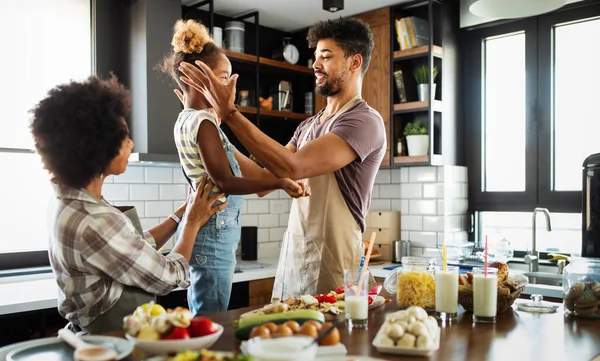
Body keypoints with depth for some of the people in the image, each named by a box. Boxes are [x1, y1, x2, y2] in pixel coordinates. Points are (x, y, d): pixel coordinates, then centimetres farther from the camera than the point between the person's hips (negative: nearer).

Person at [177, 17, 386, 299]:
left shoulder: (365, 121, -12)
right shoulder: (308, 126, 16)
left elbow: (291, 167, -25)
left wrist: (229, 112, -23)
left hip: (330, 270, -7)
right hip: (291, 265, 7)